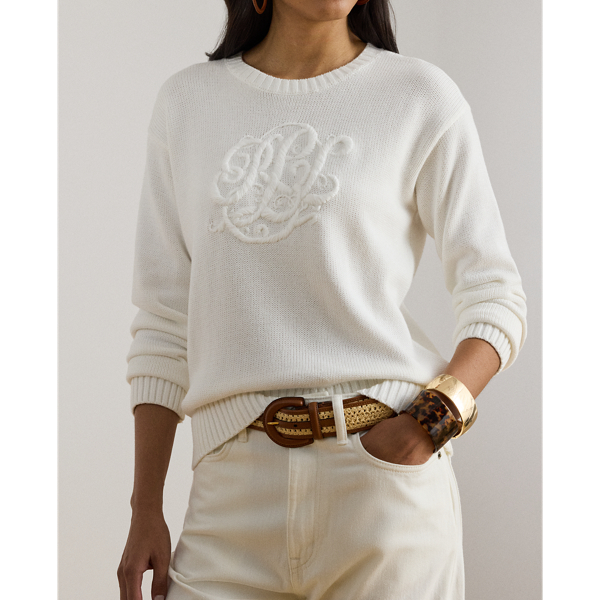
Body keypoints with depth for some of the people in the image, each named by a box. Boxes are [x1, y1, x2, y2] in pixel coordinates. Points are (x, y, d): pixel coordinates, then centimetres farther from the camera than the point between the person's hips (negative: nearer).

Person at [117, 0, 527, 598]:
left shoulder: (421, 98, 4)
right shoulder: (185, 100, 12)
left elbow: (496, 302, 4)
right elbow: (163, 324, 11)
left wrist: (436, 417, -15)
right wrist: (145, 509, 7)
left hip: (385, 465, -2)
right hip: (236, 486, 2)